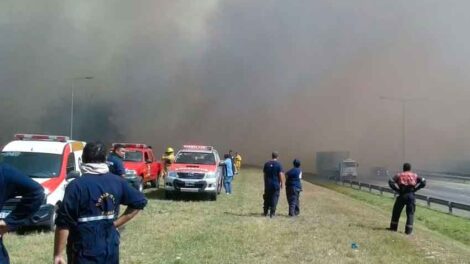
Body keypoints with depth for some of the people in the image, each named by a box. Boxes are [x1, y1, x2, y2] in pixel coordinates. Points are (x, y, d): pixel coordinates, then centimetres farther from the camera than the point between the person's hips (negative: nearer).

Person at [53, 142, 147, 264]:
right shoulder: (117, 182, 3)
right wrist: (115, 224, 8)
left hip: (85, 252, -5)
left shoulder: (76, 186, -14)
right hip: (111, 248, 5)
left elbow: (64, 223, -16)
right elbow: (140, 202, 11)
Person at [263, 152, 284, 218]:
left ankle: (265, 212, 21)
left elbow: (264, 174, 8)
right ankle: (272, 213, 2)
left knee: (267, 199, 14)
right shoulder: (278, 164, -8)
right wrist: (281, 183, -1)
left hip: (268, 184, 3)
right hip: (276, 184, -3)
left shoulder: (267, 164, 4)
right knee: (274, 199, 3)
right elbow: (281, 174, -12)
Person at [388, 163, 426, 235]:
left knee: (396, 211, 14)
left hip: (402, 195, 0)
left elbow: (391, 181, -5)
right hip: (411, 195, 0)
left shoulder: (399, 175, 9)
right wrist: (415, 188, 4)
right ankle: (408, 230, 3)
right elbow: (423, 182, 1)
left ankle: (393, 227, 17)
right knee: (410, 213, 8)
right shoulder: (415, 176, 12)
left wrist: (397, 189, -1)